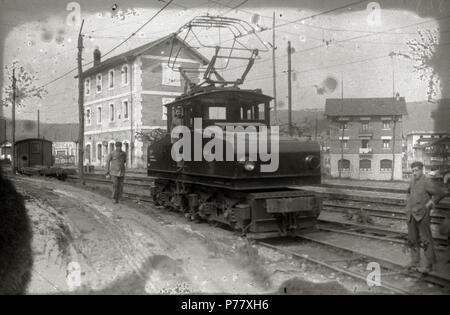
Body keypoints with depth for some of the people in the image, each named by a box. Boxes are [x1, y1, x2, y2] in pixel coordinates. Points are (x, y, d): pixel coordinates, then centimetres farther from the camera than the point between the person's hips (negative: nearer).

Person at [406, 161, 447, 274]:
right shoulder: (412, 182, 11)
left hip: (422, 216, -7)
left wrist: (431, 202, -12)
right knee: (412, 240, 13)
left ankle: (429, 266, 2)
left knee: (425, 241, -4)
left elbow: (441, 193, -12)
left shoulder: (427, 182, -12)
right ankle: (415, 262, 25)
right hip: (411, 215, 8)